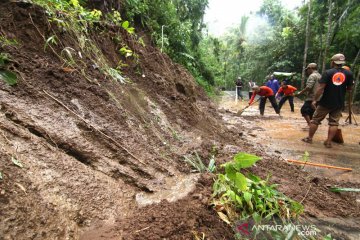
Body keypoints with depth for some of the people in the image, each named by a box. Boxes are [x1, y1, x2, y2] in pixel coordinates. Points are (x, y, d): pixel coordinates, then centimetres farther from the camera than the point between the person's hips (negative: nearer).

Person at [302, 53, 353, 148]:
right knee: (334, 122, 8)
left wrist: (314, 99, -12)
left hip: (326, 102, -3)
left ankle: (309, 138, 16)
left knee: (315, 120, 9)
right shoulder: (348, 73, 1)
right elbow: (349, 88, 7)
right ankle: (328, 142, 7)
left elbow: (320, 88, -16)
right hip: (339, 103, 3)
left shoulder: (328, 72, -8)